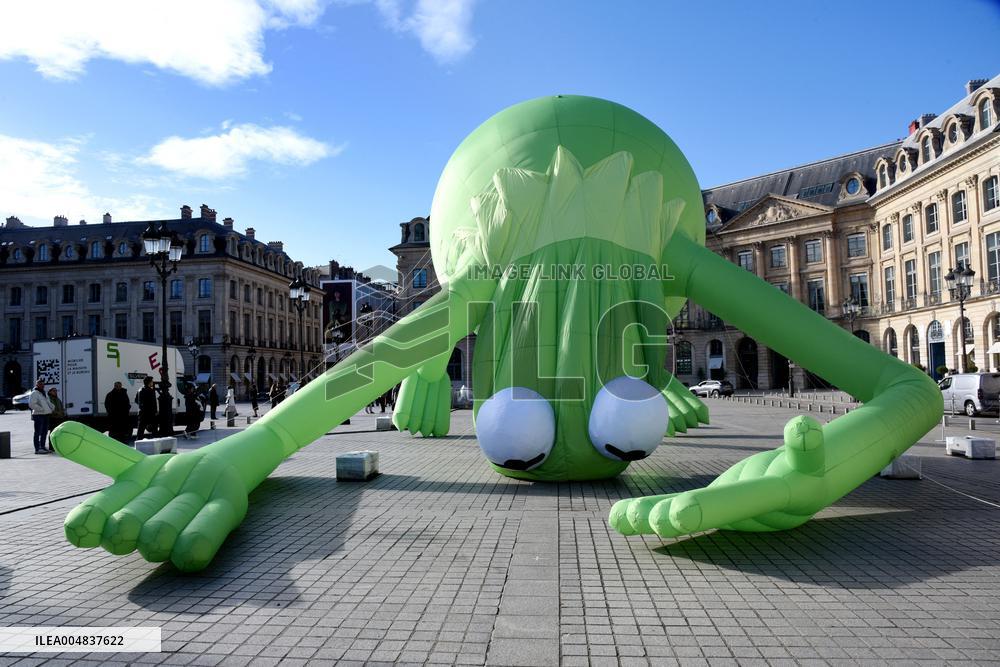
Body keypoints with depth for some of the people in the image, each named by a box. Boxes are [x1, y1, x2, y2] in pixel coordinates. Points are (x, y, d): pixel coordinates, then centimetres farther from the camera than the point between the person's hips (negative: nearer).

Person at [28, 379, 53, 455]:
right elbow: (31, 404, -19)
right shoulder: (34, 393, -8)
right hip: (38, 415, -9)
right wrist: (42, 409, -20)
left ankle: (42, 447, 21)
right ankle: (37, 449, -6)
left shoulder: (44, 393, 20)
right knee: (38, 433, -7)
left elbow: (49, 402, 29)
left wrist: (52, 408, 9)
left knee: (44, 432, 13)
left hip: (46, 415, 9)